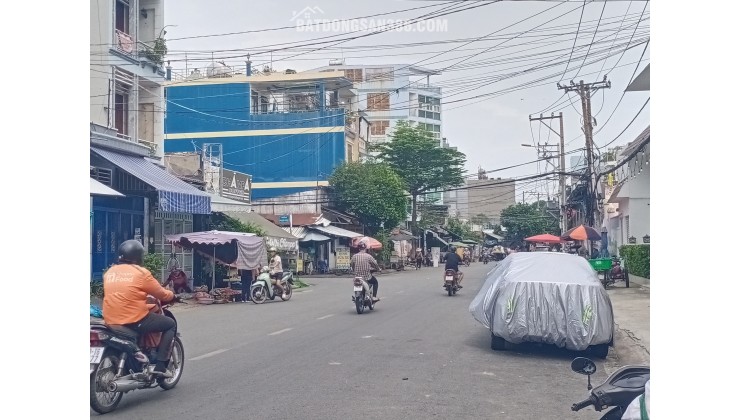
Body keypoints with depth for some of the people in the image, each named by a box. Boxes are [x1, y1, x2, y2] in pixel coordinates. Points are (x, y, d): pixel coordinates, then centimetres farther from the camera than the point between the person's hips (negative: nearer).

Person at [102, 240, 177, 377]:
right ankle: (160, 365, 1)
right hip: (135, 321, -7)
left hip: (111, 322, 7)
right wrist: (172, 295, 21)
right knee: (171, 324, 10)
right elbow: (161, 294, -1)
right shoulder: (141, 273, -8)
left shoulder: (109, 272, 9)